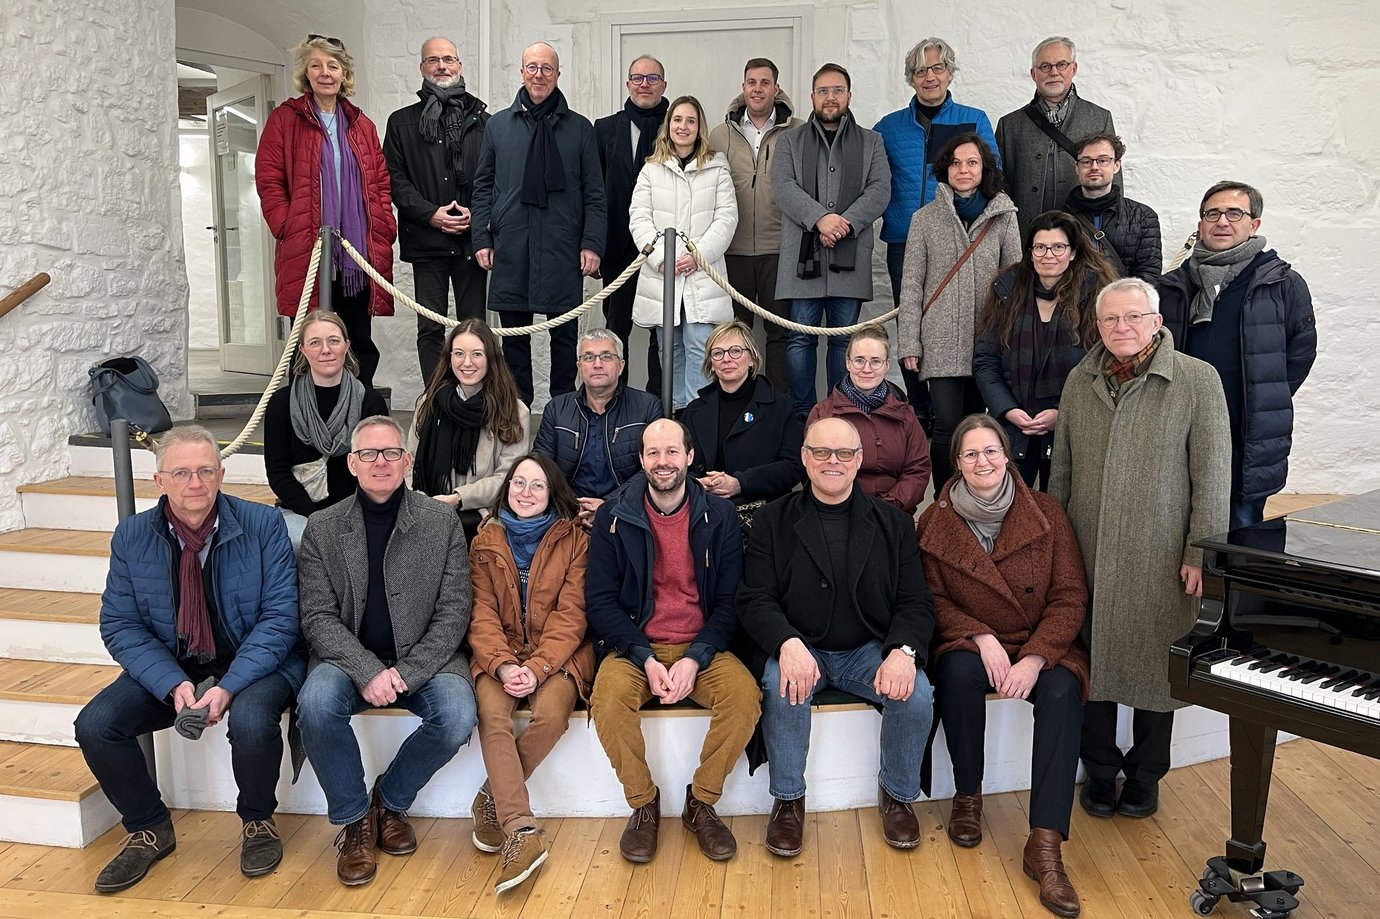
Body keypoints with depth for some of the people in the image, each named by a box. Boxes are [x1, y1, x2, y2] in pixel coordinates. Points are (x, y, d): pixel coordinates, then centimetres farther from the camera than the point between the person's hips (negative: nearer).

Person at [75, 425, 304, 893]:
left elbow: (280, 617, -13)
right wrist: (173, 685, -18)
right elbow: (119, 625, -2)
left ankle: (257, 821, 1)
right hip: (169, 666, 4)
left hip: (253, 660, -4)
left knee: (252, 721, -33)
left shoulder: (264, 525, -12)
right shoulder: (131, 535, -2)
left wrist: (229, 686, -24)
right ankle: (150, 829, 10)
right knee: (94, 726, -17)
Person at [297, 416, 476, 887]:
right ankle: (354, 818, -3)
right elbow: (318, 617, -3)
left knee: (457, 716, -28)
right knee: (316, 703, -30)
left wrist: (406, 673, -16)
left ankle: (389, 800, 5)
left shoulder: (442, 522, -1)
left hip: (424, 658, 0)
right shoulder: (321, 528, 2)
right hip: (350, 659, 1)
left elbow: (453, 614, -3)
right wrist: (368, 672, -19)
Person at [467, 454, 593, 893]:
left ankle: (493, 800, -5)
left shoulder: (573, 539, 2)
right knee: (491, 714, -29)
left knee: (551, 714, -30)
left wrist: (537, 668, -19)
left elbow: (570, 615, -5)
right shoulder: (485, 541, 9)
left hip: (558, 653, -1)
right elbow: (482, 613, 1)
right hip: (499, 651, 2)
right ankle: (521, 832, -28)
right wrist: (503, 665, -17)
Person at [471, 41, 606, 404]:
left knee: (564, 334, 5)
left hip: (562, 250, -1)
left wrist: (592, 243, -4)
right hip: (510, 250, 1)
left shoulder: (580, 128, 8)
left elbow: (594, 193, 5)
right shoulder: (499, 124, 10)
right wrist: (482, 238, 3)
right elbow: (483, 186, 11)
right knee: (514, 336, 7)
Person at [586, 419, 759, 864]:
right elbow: (600, 599, -2)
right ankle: (643, 805, -4)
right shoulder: (614, 515, 0)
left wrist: (695, 659, -16)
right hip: (634, 646, 0)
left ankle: (701, 803, -2)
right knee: (608, 697, -30)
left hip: (701, 648, 1)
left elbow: (730, 601, 0)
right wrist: (645, 659, -16)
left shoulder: (719, 516, 1)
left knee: (744, 694, -27)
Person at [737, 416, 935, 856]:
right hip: (798, 649, -1)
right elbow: (755, 600, -6)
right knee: (783, 688, -32)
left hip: (870, 650, 2)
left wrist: (904, 651, -21)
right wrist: (788, 643, -27)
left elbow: (915, 602, 1)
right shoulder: (774, 520, 1)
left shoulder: (892, 523, 6)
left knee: (916, 693, -24)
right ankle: (788, 800, -6)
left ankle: (898, 795, 5)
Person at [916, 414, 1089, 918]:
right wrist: (982, 638, -18)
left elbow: (1070, 597, -4)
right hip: (969, 643, 0)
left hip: (1042, 646, 0)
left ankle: (1045, 845, -29)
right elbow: (934, 600, 0)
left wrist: (1035, 658, -19)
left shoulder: (1047, 513, -2)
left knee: (1062, 689, -31)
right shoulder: (936, 522, -1)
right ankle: (968, 796, -8)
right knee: (958, 672, -33)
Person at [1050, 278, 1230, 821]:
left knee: (1155, 664, 9)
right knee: (1094, 659, 9)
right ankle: (1100, 770, 26)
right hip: (1087, 554, 3)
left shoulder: (1197, 381, -6)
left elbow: (1213, 474, -7)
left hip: (1159, 559, -3)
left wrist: (1200, 551, -10)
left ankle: (1146, 773, 28)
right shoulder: (1081, 381, 7)